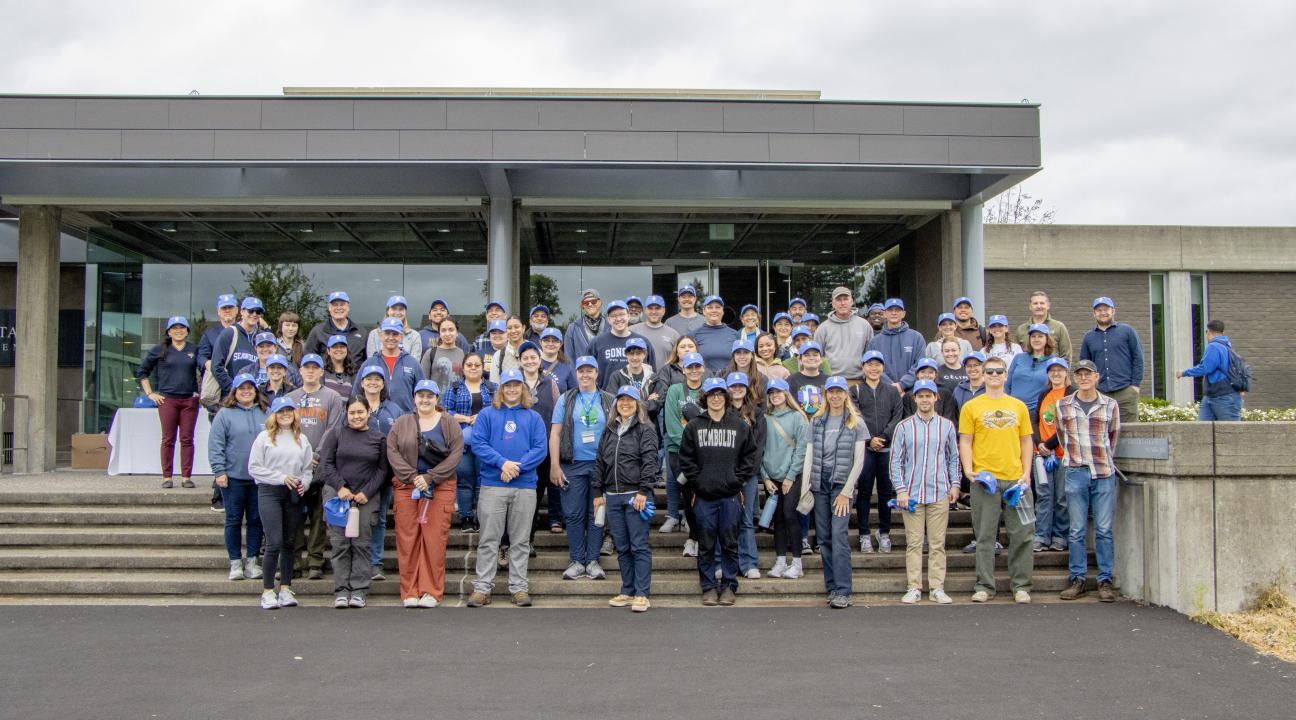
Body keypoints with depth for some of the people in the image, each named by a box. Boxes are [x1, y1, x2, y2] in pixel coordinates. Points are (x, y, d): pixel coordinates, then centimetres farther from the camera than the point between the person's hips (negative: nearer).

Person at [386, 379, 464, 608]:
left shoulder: (449, 423, 6)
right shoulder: (402, 423, 11)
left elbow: (456, 454, -4)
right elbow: (392, 452, 1)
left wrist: (430, 477, -12)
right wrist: (413, 477, -11)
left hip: (440, 488, -2)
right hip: (406, 487, 2)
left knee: (435, 540, -4)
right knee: (407, 539, 0)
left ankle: (432, 591, 4)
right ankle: (409, 591, 7)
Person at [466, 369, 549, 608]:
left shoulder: (533, 417, 10)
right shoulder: (487, 414, 7)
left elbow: (540, 449, 0)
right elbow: (478, 444, -4)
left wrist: (517, 466, -13)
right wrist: (503, 462, -16)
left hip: (525, 486, 1)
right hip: (492, 485, -1)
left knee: (521, 541, 6)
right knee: (489, 539, 0)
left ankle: (519, 588, 13)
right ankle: (482, 588, 5)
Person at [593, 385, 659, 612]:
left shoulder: (645, 429, -1)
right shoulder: (609, 430, 17)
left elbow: (649, 462, -9)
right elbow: (600, 462, 18)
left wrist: (643, 491, -17)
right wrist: (598, 492, 12)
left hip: (635, 494, -6)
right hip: (612, 496, 6)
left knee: (639, 546, -5)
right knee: (622, 548, 10)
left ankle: (642, 594, -1)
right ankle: (628, 591, 17)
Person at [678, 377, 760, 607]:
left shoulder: (741, 426, 4)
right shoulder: (694, 426, 5)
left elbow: (751, 456, 6)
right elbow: (686, 458, 6)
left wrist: (738, 480, -2)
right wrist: (697, 481, -2)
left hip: (731, 495, 0)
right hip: (703, 495, 0)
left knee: (730, 543, 5)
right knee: (706, 544, 6)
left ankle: (729, 586, 16)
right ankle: (708, 587, 15)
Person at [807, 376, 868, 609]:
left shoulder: (856, 423, 1)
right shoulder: (816, 421, 11)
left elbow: (859, 461, -3)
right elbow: (809, 455, 8)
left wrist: (846, 491, -8)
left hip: (842, 484, -4)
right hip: (819, 483, 4)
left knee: (839, 536, -13)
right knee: (824, 537, 5)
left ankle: (843, 591, -12)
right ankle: (832, 587, 13)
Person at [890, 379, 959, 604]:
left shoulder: (946, 425, 8)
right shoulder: (904, 426, 3)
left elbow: (953, 458, 14)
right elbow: (896, 460, 3)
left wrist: (955, 484, 5)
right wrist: (900, 489, -4)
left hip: (940, 493, 1)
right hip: (912, 493, -1)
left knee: (937, 543, 3)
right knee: (913, 543, 1)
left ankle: (937, 588, 10)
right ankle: (914, 588, 7)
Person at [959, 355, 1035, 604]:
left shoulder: (1019, 406, 12)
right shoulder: (971, 407, 4)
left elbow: (1026, 441, 13)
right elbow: (965, 442, 2)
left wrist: (1026, 472, 2)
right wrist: (968, 469, -11)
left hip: (1016, 478, 2)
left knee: (1022, 534, 4)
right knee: (985, 535, 3)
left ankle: (1021, 586, 14)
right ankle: (984, 586, 10)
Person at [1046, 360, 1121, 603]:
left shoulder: (1110, 405, 6)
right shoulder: (1063, 405, 7)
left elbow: (1113, 437, 16)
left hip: (1104, 473, 0)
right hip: (1076, 473, 0)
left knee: (1104, 529, 2)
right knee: (1077, 530, 3)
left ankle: (1105, 580, 8)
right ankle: (1077, 579, 9)